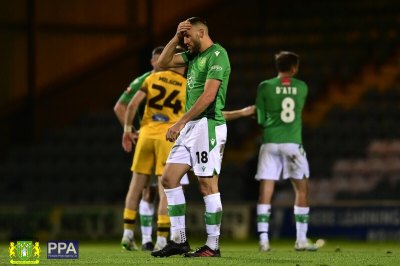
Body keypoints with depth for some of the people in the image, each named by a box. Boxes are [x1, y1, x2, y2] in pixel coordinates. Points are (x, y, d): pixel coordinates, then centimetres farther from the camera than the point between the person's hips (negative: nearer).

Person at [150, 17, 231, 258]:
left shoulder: (217, 55, -11)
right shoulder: (194, 55, 17)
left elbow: (208, 96, -19)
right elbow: (163, 62, 20)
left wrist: (180, 123, -20)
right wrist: (176, 37, 7)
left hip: (208, 126, -10)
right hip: (191, 127, 10)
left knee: (208, 185, -7)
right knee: (169, 178, 6)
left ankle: (213, 246, -2)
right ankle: (179, 241, 9)